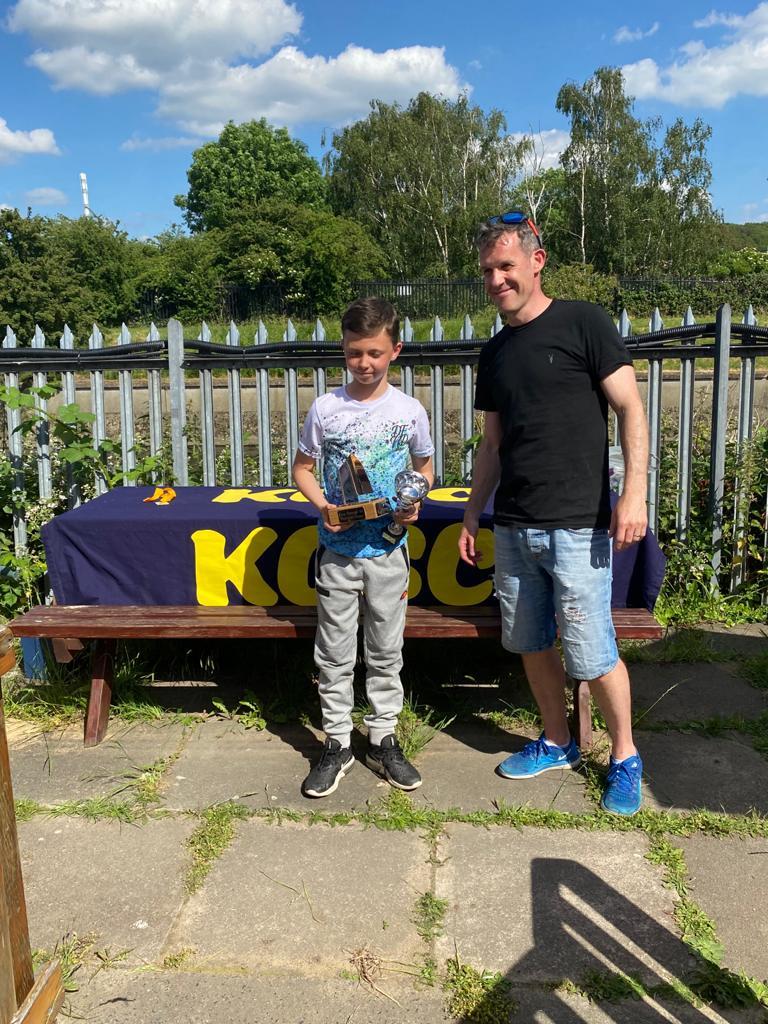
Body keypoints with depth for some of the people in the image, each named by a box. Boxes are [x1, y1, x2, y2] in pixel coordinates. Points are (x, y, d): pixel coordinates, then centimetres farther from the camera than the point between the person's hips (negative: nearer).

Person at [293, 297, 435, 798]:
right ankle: (337, 743, 23)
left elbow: (424, 465, 12)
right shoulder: (326, 408, -3)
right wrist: (323, 507, -13)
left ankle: (384, 739, 27)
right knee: (335, 653, 8)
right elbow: (303, 467, 5)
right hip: (337, 549, 0)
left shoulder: (409, 410, -2)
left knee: (386, 651, 11)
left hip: (388, 548, 0)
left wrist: (414, 500, -8)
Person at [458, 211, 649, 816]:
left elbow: (631, 409, -8)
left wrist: (634, 493, -18)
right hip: (513, 528, 6)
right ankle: (557, 744, 33)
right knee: (530, 645, 13)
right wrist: (472, 516, 16)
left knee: (592, 655, -2)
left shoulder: (584, 324, -4)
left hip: (576, 527, -6)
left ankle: (625, 757, 19)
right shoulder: (496, 352, 14)